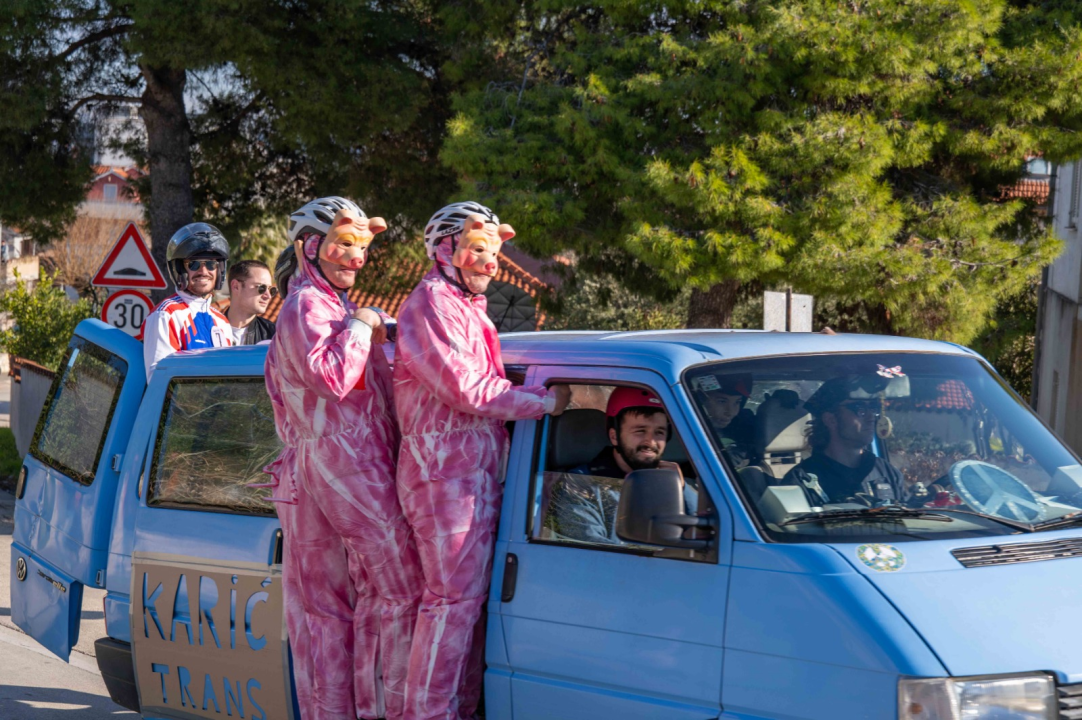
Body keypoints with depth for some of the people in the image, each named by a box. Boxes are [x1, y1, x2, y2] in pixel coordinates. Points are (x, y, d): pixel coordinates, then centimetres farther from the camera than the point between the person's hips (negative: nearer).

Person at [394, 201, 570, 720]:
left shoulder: (468, 309, 21)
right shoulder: (431, 306, -11)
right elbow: (466, 390, -19)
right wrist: (547, 402, -13)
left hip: (476, 474, 10)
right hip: (445, 475, -10)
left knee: (473, 598, 11)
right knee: (453, 599, -11)